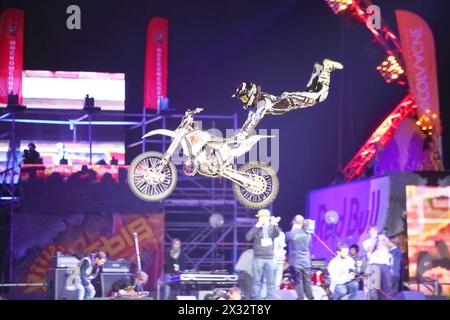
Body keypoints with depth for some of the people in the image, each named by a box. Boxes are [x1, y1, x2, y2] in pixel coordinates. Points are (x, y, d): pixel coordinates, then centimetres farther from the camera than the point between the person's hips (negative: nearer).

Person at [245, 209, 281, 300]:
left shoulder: (272, 227, 5)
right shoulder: (257, 228, 1)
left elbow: (277, 234, -16)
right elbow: (248, 237, -13)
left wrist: (275, 225, -34)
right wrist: (257, 226, -19)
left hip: (270, 258, 1)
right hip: (258, 258, -1)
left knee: (270, 281, 3)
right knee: (257, 281, 1)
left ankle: (271, 298, 7)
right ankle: (256, 298, 6)